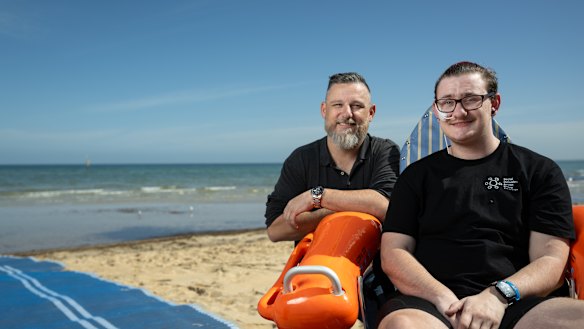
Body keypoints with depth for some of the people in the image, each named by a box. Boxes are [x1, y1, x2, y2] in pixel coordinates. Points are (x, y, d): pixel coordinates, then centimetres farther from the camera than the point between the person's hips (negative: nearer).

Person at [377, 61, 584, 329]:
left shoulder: (540, 172, 16)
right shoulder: (417, 175, 18)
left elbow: (550, 260, 7)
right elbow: (393, 253, 8)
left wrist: (499, 295, -14)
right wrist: (445, 299, -10)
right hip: (431, 302, 0)